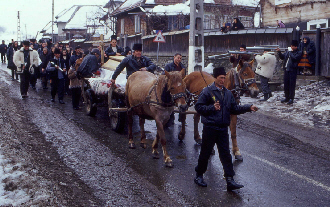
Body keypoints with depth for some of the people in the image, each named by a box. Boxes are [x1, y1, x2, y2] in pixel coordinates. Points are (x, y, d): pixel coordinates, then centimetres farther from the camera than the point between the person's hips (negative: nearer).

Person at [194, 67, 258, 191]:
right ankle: (199, 175, 24)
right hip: (210, 128, -4)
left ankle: (230, 180, 1)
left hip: (223, 129, 5)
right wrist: (212, 108, -21)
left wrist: (249, 108, 3)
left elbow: (234, 109, 15)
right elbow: (198, 107, -9)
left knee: (225, 154, 2)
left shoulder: (227, 93, 13)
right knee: (205, 152, 6)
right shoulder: (208, 91, -4)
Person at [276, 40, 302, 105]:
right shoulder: (288, 51, 15)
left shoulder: (299, 53, -3)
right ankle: (287, 97, 22)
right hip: (286, 70, 6)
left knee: (292, 85, -5)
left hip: (293, 70, -6)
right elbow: (282, 57, 23)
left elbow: (295, 58, -20)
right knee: (286, 84, 11)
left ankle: (291, 99, -2)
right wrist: (279, 52, 7)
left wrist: (290, 52, -10)